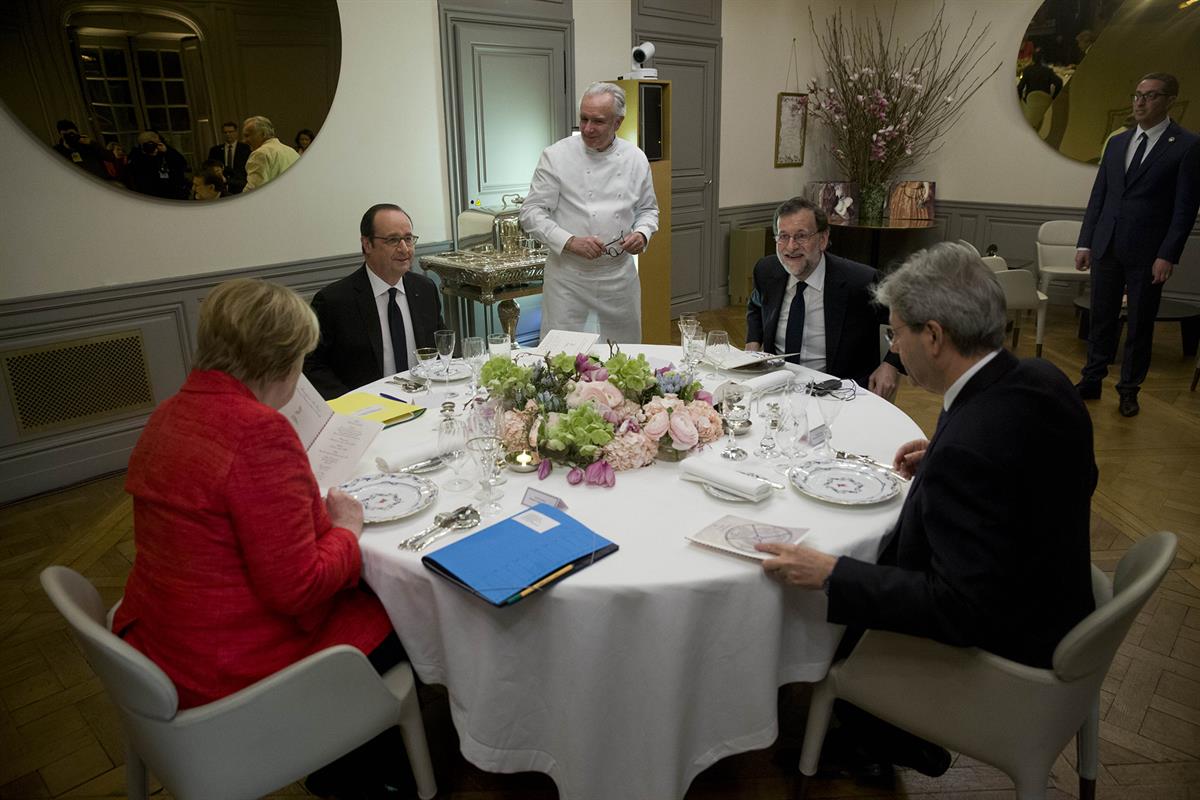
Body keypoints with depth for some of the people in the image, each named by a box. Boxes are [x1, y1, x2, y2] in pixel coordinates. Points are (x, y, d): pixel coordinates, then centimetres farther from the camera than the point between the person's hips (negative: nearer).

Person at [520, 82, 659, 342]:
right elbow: (531, 213, -6)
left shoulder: (636, 158, 4)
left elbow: (647, 209, 16)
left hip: (620, 274, 3)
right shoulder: (556, 156, -6)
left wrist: (642, 234, -6)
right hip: (568, 274, -3)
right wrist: (571, 242, -19)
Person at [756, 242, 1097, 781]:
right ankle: (898, 735, 34)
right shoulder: (1041, 380, -9)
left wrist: (829, 574, -28)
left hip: (999, 651, -8)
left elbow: (961, 611, -31)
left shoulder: (967, 447, -35)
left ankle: (897, 743, 33)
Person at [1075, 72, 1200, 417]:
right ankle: (1091, 381, 19)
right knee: (1102, 319, 10)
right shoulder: (1117, 142, 10)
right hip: (1106, 246, 4)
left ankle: (1129, 390, 18)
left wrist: (1168, 255, -13)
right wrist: (1085, 242, 5)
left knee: (1140, 324, 6)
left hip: (1147, 253, -4)